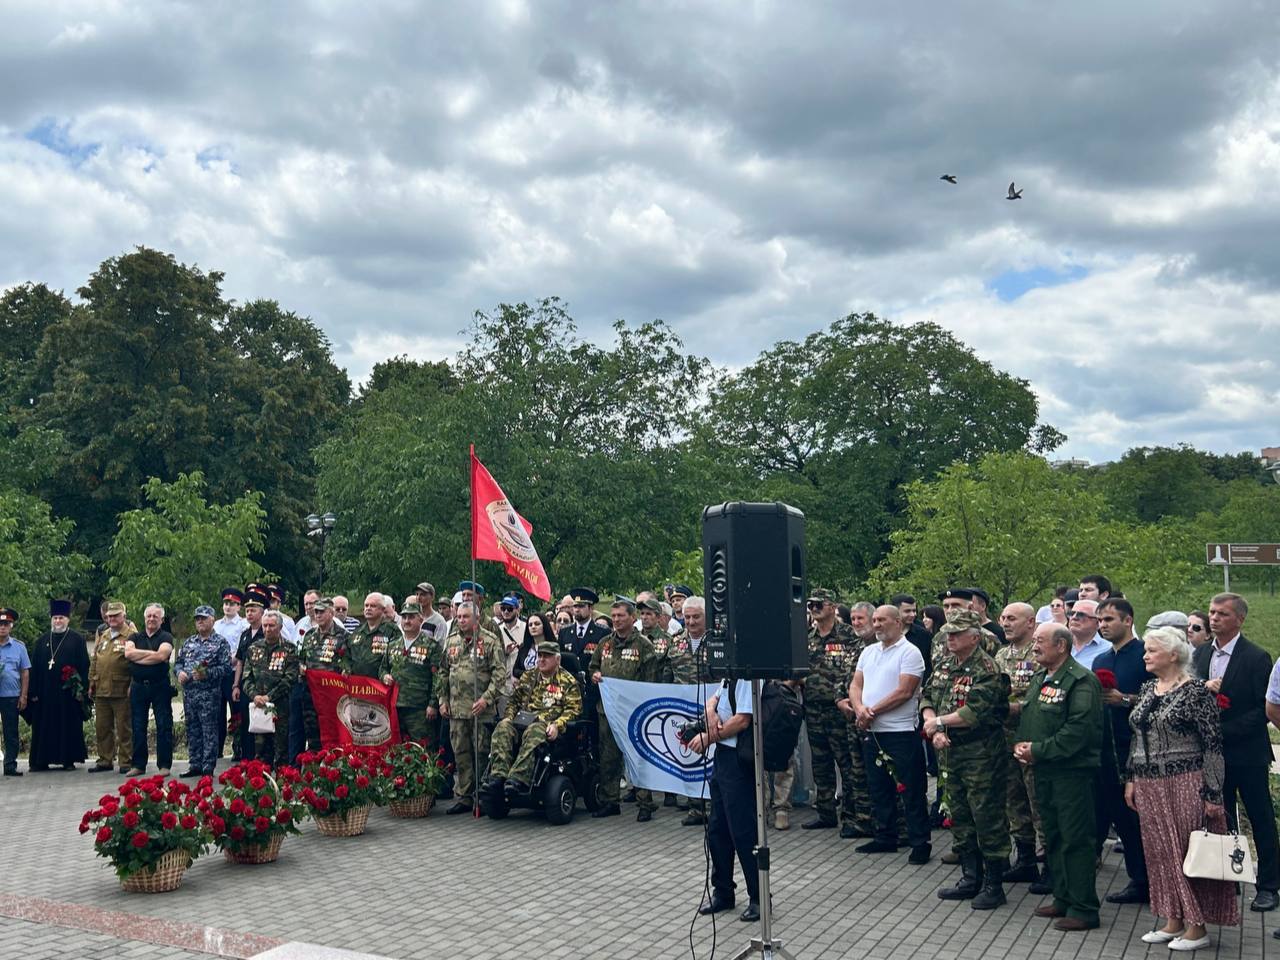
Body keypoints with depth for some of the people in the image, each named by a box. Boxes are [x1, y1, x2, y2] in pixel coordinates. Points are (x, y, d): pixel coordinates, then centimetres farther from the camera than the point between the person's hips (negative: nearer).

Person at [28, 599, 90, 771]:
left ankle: (69, 760, 8)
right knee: (44, 728, 4)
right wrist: (33, 691, 2)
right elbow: (34, 668, 9)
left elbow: (84, 666, -2)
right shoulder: (42, 641, 12)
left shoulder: (77, 640, 2)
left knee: (69, 727, 1)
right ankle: (42, 760, 10)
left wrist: (82, 689, -10)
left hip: (68, 692, -3)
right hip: (45, 692, 3)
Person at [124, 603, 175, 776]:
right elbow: (128, 653, -6)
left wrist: (137, 656, -7)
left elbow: (161, 656, -15)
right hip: (138, 686, 3)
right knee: (138, 727, 7)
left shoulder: (166, 637, 3)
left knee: (164, 726, -2)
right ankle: (138, 764, 15)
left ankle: (164, 765, 2)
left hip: (160, 686, -3)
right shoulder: (135, 637, 14)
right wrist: (152, 653, -10)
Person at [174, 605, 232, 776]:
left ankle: (208, 768, 1)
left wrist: (207, 673, -20)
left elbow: (227, 667, -9)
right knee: (192, 730, 10)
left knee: (209, 732, -3)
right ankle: (195, 765, 19)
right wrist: (180, 672, -3)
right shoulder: (189, 642, 15)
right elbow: (178, 662, 19)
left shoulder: (220, 643, -2)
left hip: (209, 693, -6)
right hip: (189, 694, 6)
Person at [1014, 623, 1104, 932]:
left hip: (1072, 770, -9)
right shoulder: (1039, 678, 15)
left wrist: (1039, 750, -18)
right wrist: (1021, 744, 1)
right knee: (1052, 837, 16)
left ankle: (1083, 909, 4)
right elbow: (1026, 717, 20)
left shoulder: (1081, 680, -14)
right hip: (1043, 770, 9)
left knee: (1076, 840, -4)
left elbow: (1079, 728, -22)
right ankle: (1063, 899, 27)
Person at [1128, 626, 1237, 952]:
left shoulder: (1195, 691, -10)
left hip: (1184, 784, -7)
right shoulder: (1147, 689, 11)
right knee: (1160, 852, 10)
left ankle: (1197, 927, 10)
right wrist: (1131, 779, 12)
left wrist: (1212, 793, -14)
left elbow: (1213, 744, -12)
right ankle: (1173, 921, 21)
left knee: (1188, 850, 0)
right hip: (1149, 786, 7)